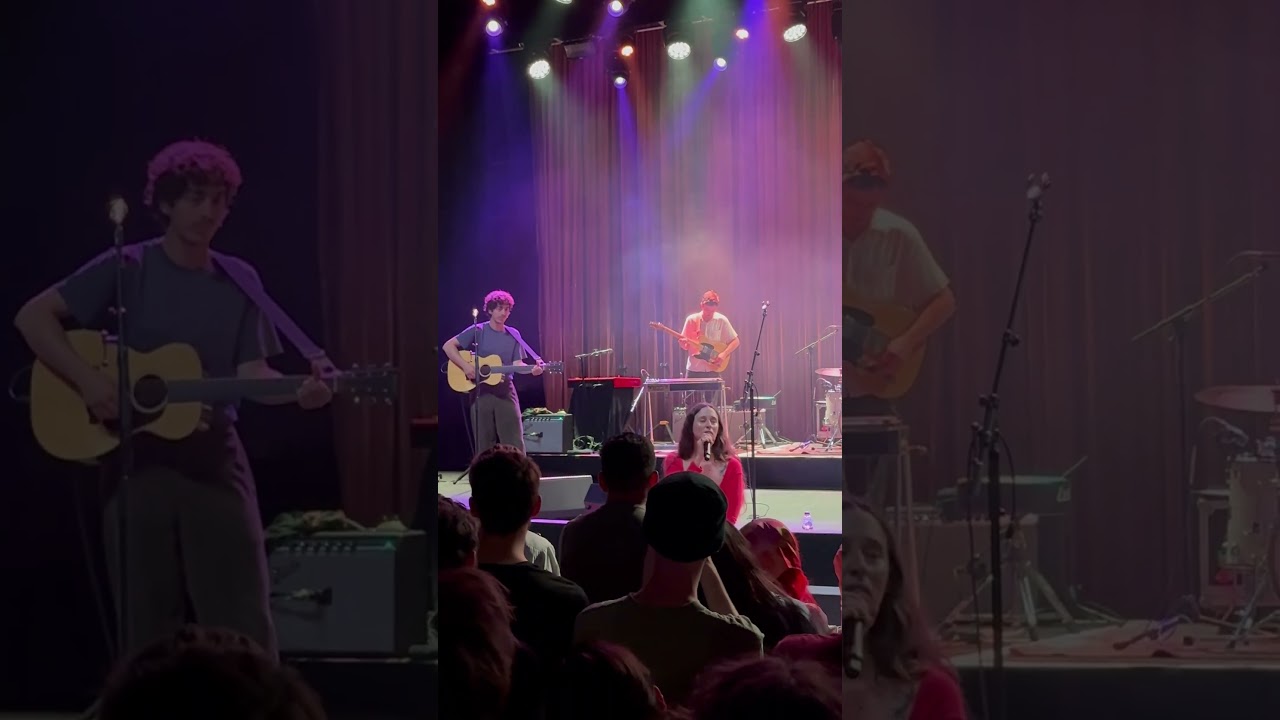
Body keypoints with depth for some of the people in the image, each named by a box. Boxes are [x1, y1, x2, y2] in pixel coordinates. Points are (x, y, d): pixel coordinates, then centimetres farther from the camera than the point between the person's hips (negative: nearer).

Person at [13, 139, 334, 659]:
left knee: (243, 621, -1)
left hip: (214, 458, 2)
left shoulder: (240, 281, 7)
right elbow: (33, 316, -5)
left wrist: (299, 391, -17)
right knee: (147, 624, 5)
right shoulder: (127, 268, -2)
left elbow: (250, 373, 3)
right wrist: (86, 379, -17)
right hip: (138, 459, -2)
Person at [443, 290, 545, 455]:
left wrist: (532, 369, -17)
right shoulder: (478, 331, -2)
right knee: (484, 443, 3)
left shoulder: (513, 335, 8)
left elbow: (517, 364, 4)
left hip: (505, 391, 2)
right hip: (481, 391, -2)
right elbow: (448, 346, -5)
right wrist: (465, 366, -16)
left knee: (514, 442, -4)